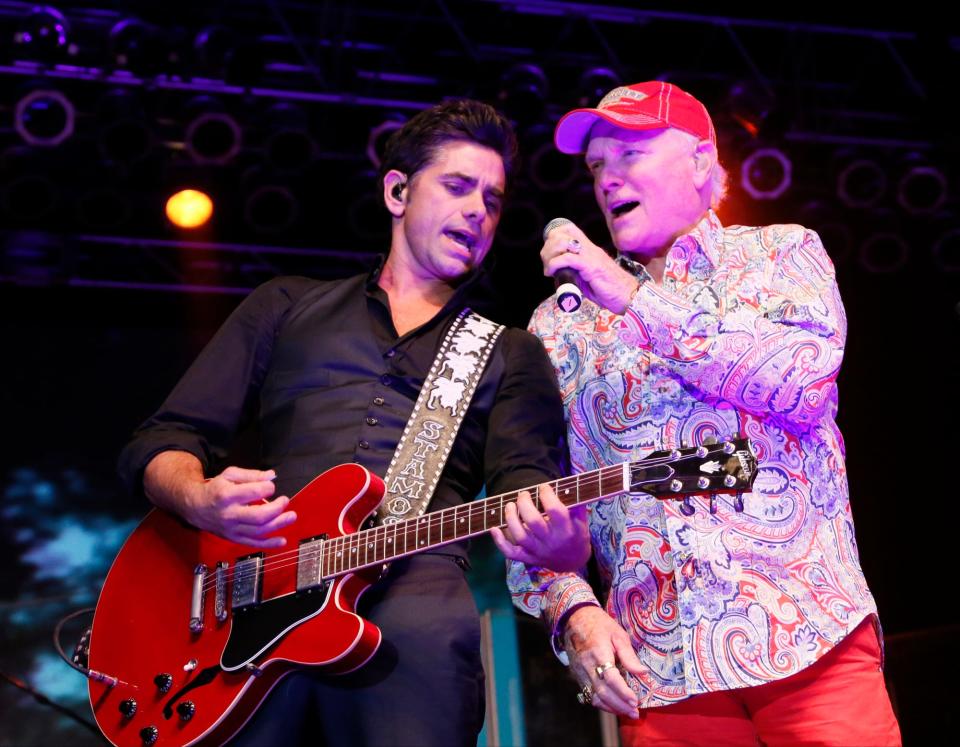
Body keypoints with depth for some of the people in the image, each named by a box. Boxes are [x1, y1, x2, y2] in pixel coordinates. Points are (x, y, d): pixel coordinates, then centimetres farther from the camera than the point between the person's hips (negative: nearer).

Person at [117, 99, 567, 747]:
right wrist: (201, 500, -7)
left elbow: (527, 481, 5)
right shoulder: (285, 306, 22)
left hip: (412, 604, 0)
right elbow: (162, 443, 18)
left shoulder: (511, 353, 22)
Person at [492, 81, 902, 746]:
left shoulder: (783, 253, 10)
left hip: (813, 640, -1)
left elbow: (803, 379, -11)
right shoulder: (560, 324, 13)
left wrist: (637, 301, -8)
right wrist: (574, 611, -8)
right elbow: (528, 509, 10)